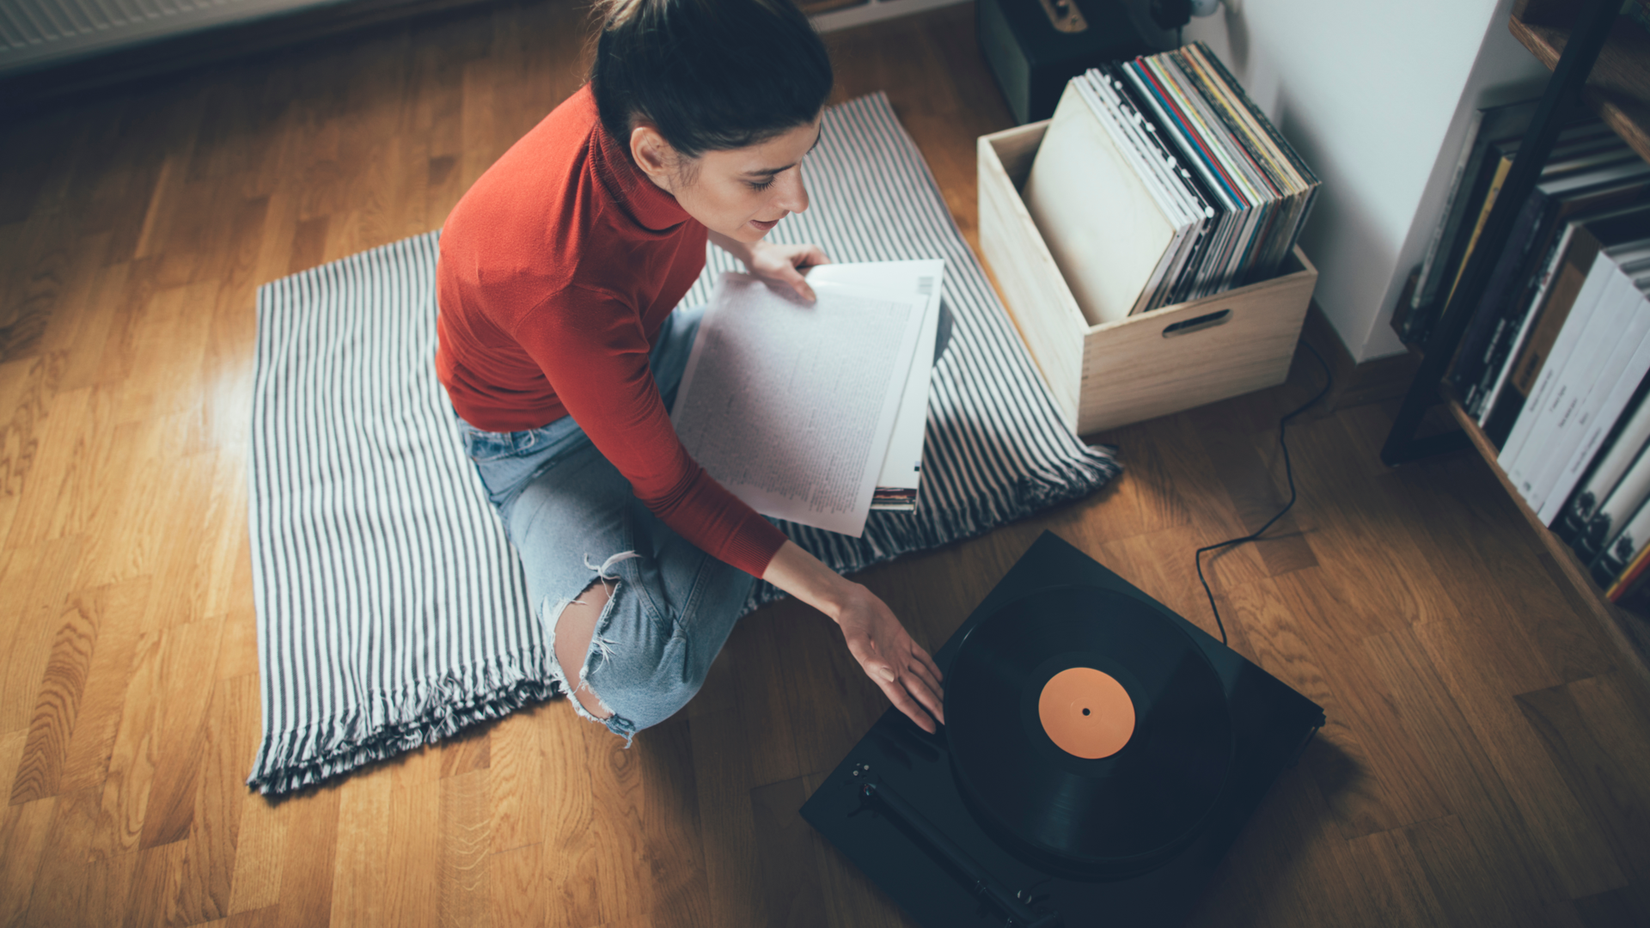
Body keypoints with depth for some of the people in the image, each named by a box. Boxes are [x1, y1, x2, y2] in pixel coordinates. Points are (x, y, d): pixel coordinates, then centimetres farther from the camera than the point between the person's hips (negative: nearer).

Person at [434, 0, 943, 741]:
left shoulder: (648, 108, -24)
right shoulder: (560, 282, -42)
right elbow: (664, 486, -28)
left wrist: (750, 249, -7)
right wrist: (842, 602, -26)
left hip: (651, 348, 7)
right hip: (545, 439, -6)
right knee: (634, 677, -35)